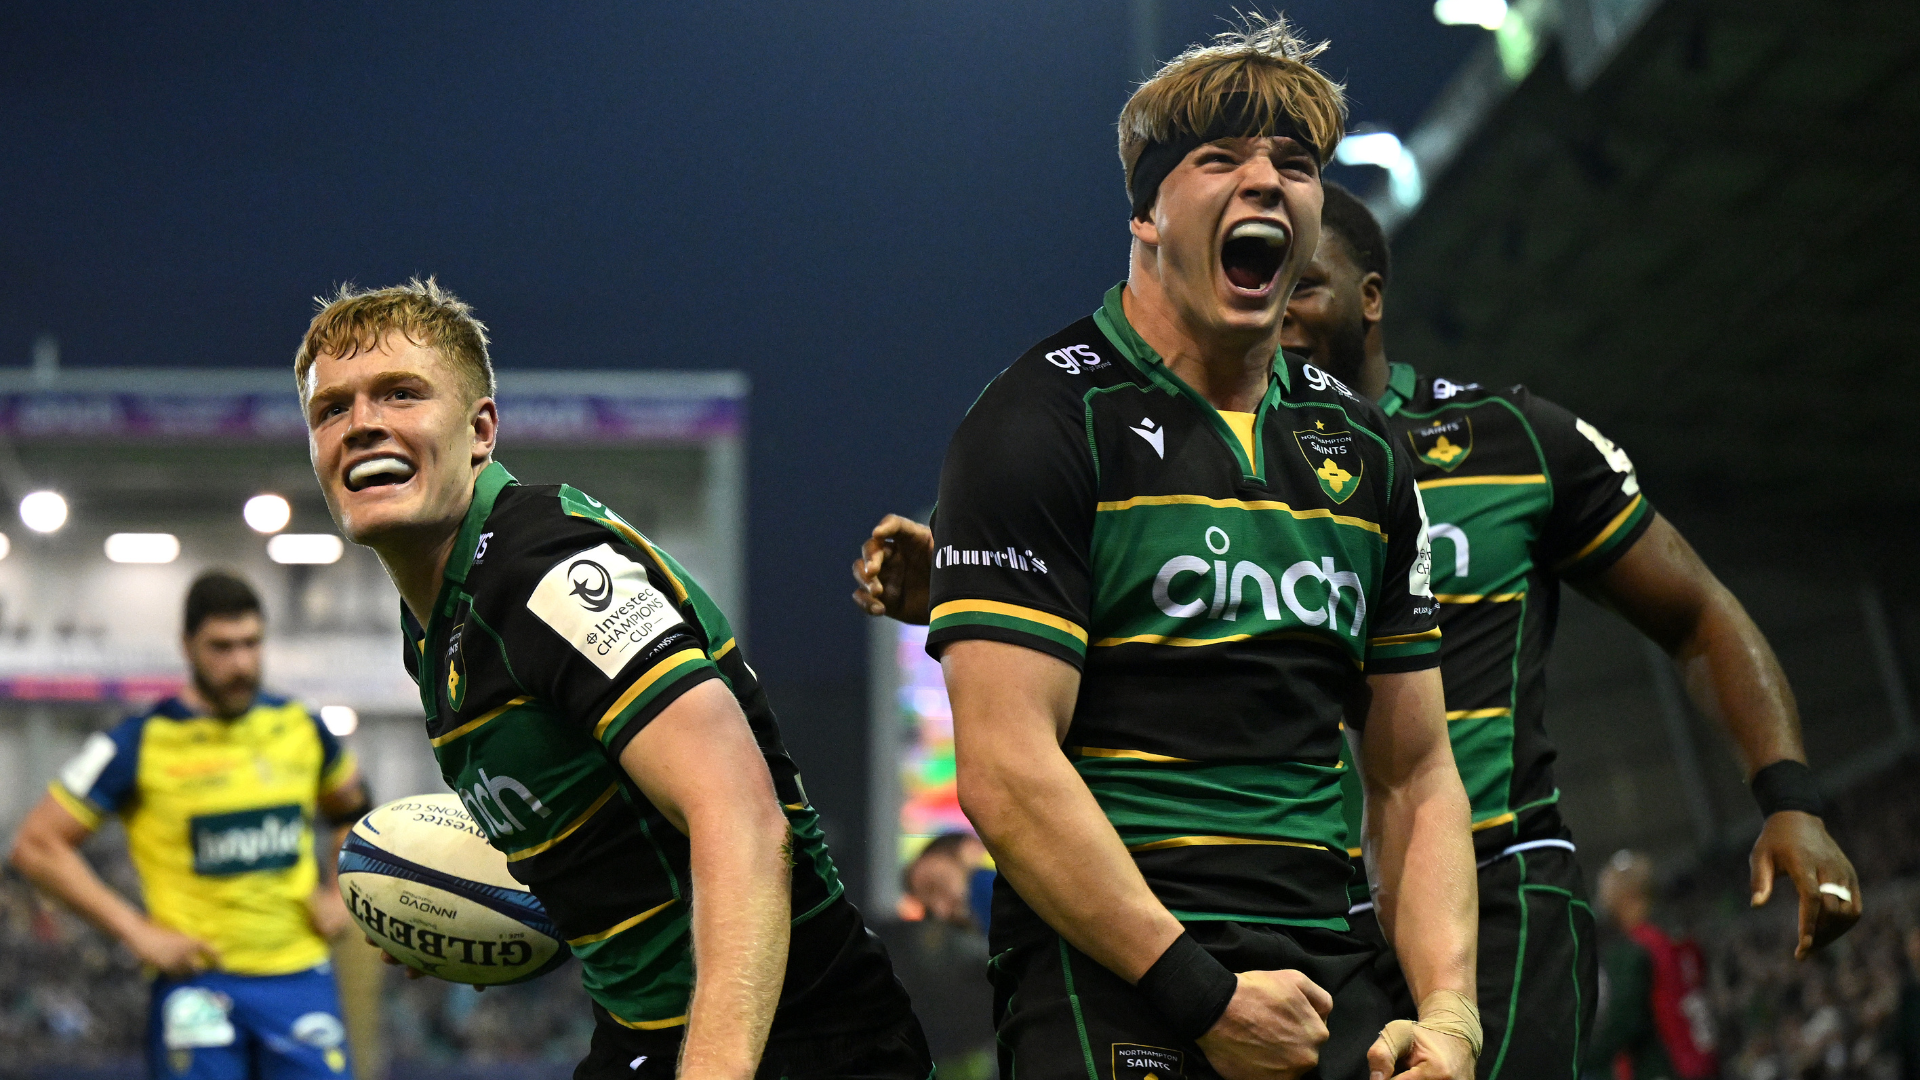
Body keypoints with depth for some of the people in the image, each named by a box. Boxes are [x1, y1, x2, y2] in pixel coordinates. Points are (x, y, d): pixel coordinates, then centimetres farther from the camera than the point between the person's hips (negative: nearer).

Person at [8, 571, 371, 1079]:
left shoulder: (301, 729, 9)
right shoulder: (140, 745, -4)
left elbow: (351, 807, 30)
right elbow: (37, 846, -3)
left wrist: (338, 894, 13)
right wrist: (136, 930, -9)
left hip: (301, 976, 4)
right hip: (197, 982, -3)